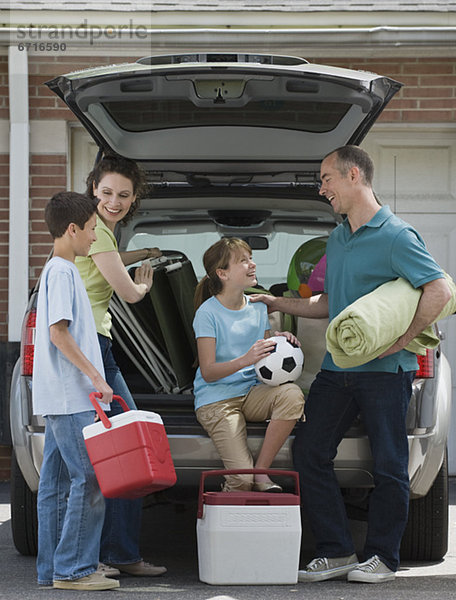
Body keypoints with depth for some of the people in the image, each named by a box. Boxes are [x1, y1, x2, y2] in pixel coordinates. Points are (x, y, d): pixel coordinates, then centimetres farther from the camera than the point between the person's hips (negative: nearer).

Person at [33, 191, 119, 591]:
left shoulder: (62, 270, 19)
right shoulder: (62, 272, -11)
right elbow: (58, 333, -19)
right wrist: (95, 375, -19)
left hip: (62, 398, 10)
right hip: (70, 397, -10)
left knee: (58, 484, 10)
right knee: (89, 481, -10)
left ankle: (52, 569, 13)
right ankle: (74, 569, -8)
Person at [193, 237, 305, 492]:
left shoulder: (258, 307, 7)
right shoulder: (208, 313, -10)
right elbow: (208, 373, -15)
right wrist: (246, 359, -31)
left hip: (251, 392, 5)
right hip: (216, 398, -5)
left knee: (292, 394, -30)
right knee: (242, 479, -23)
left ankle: (261, 471, -19)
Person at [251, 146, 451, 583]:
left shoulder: (395, 236, -10)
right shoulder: (337, 239, 16)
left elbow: (439, 291, -16)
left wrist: (398, 342, -17)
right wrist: (279, 305, 19)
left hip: (384, 371, -8)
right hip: (337, 367, 8)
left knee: (388, 466, 0)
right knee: (309, 452, 2)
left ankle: (382, 557, 11)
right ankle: (336, 551, 9)